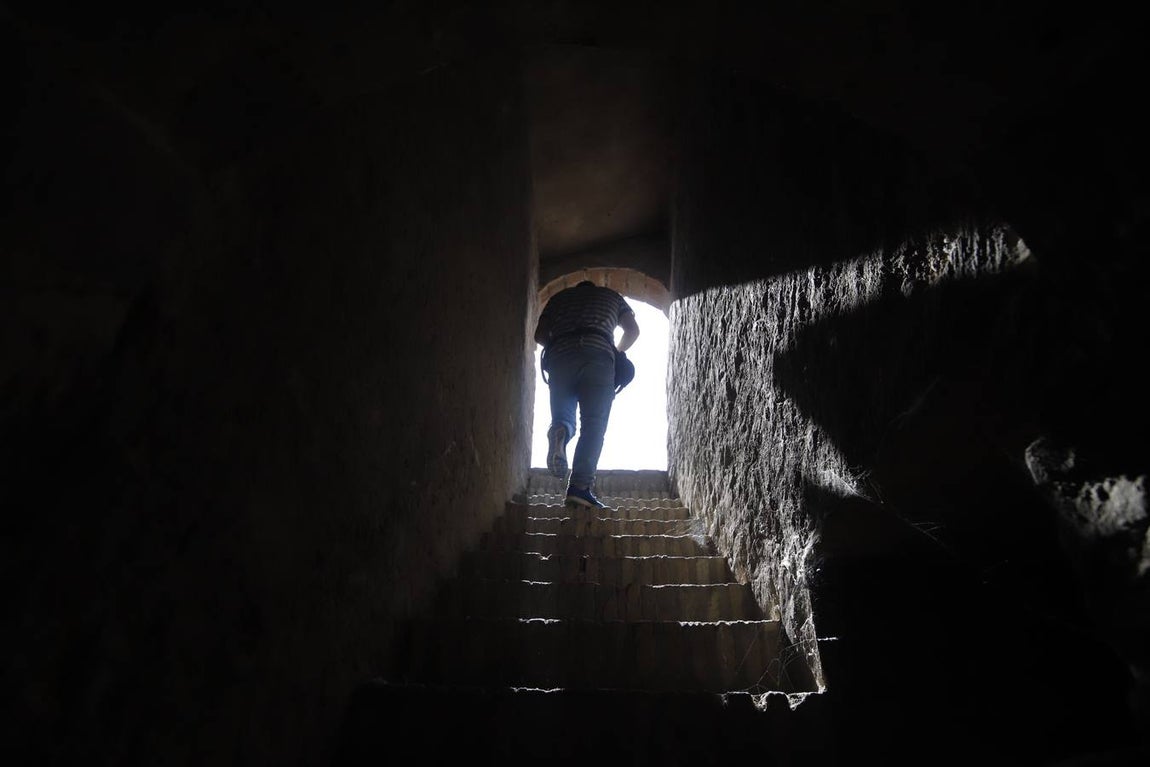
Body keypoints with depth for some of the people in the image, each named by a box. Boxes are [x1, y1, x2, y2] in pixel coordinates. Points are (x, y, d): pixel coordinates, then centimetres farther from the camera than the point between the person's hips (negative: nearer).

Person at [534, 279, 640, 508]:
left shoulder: (559, 297, 33)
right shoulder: (611, 295, 31)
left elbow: (540, 335, 22)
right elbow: (633, 330, 20)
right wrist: (617, 352, 34)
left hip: (560, 357, 2)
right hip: (598, 357, -1)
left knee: (563, 415, 11)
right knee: (594, 425, -6)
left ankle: (560, 431, -26)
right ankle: (580, 486, -20)